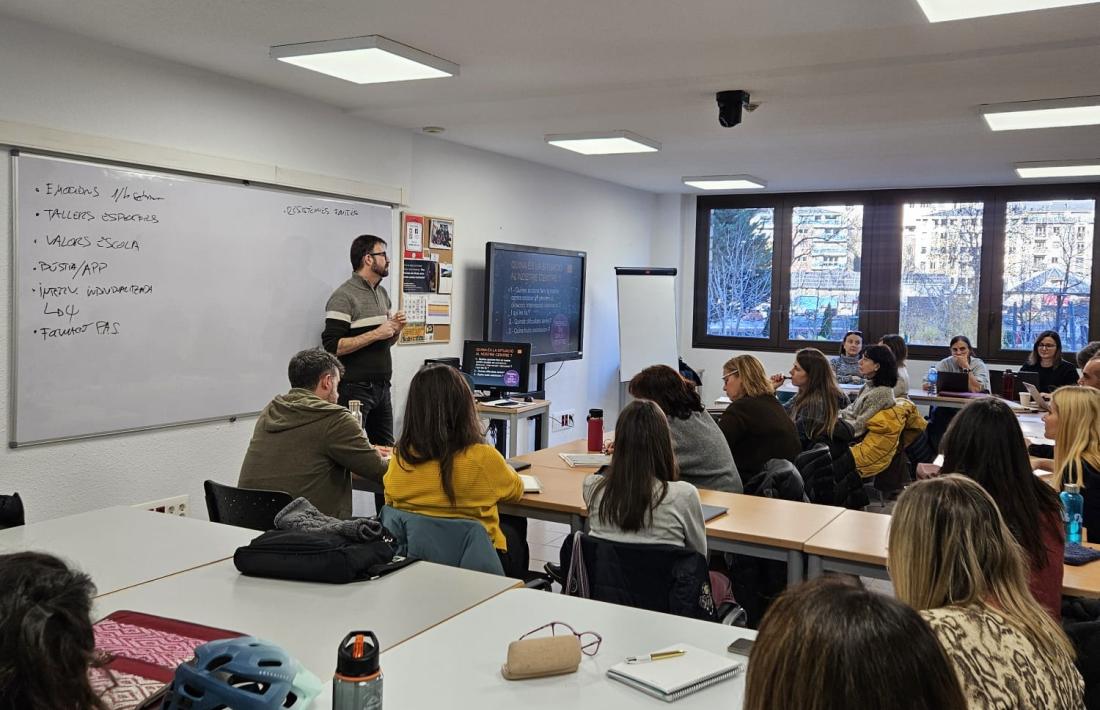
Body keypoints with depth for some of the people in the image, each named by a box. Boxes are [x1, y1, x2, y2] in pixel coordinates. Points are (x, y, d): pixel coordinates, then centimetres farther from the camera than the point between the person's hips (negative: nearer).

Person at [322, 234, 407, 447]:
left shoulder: (382, 293, 15)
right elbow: (333, 346, -19)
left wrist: (395, 329, 2)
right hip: (355, 388, -8)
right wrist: (376, 333, -20)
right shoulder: (344, 296, -11)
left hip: (382, 387, 8)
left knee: (386, 449, 11)